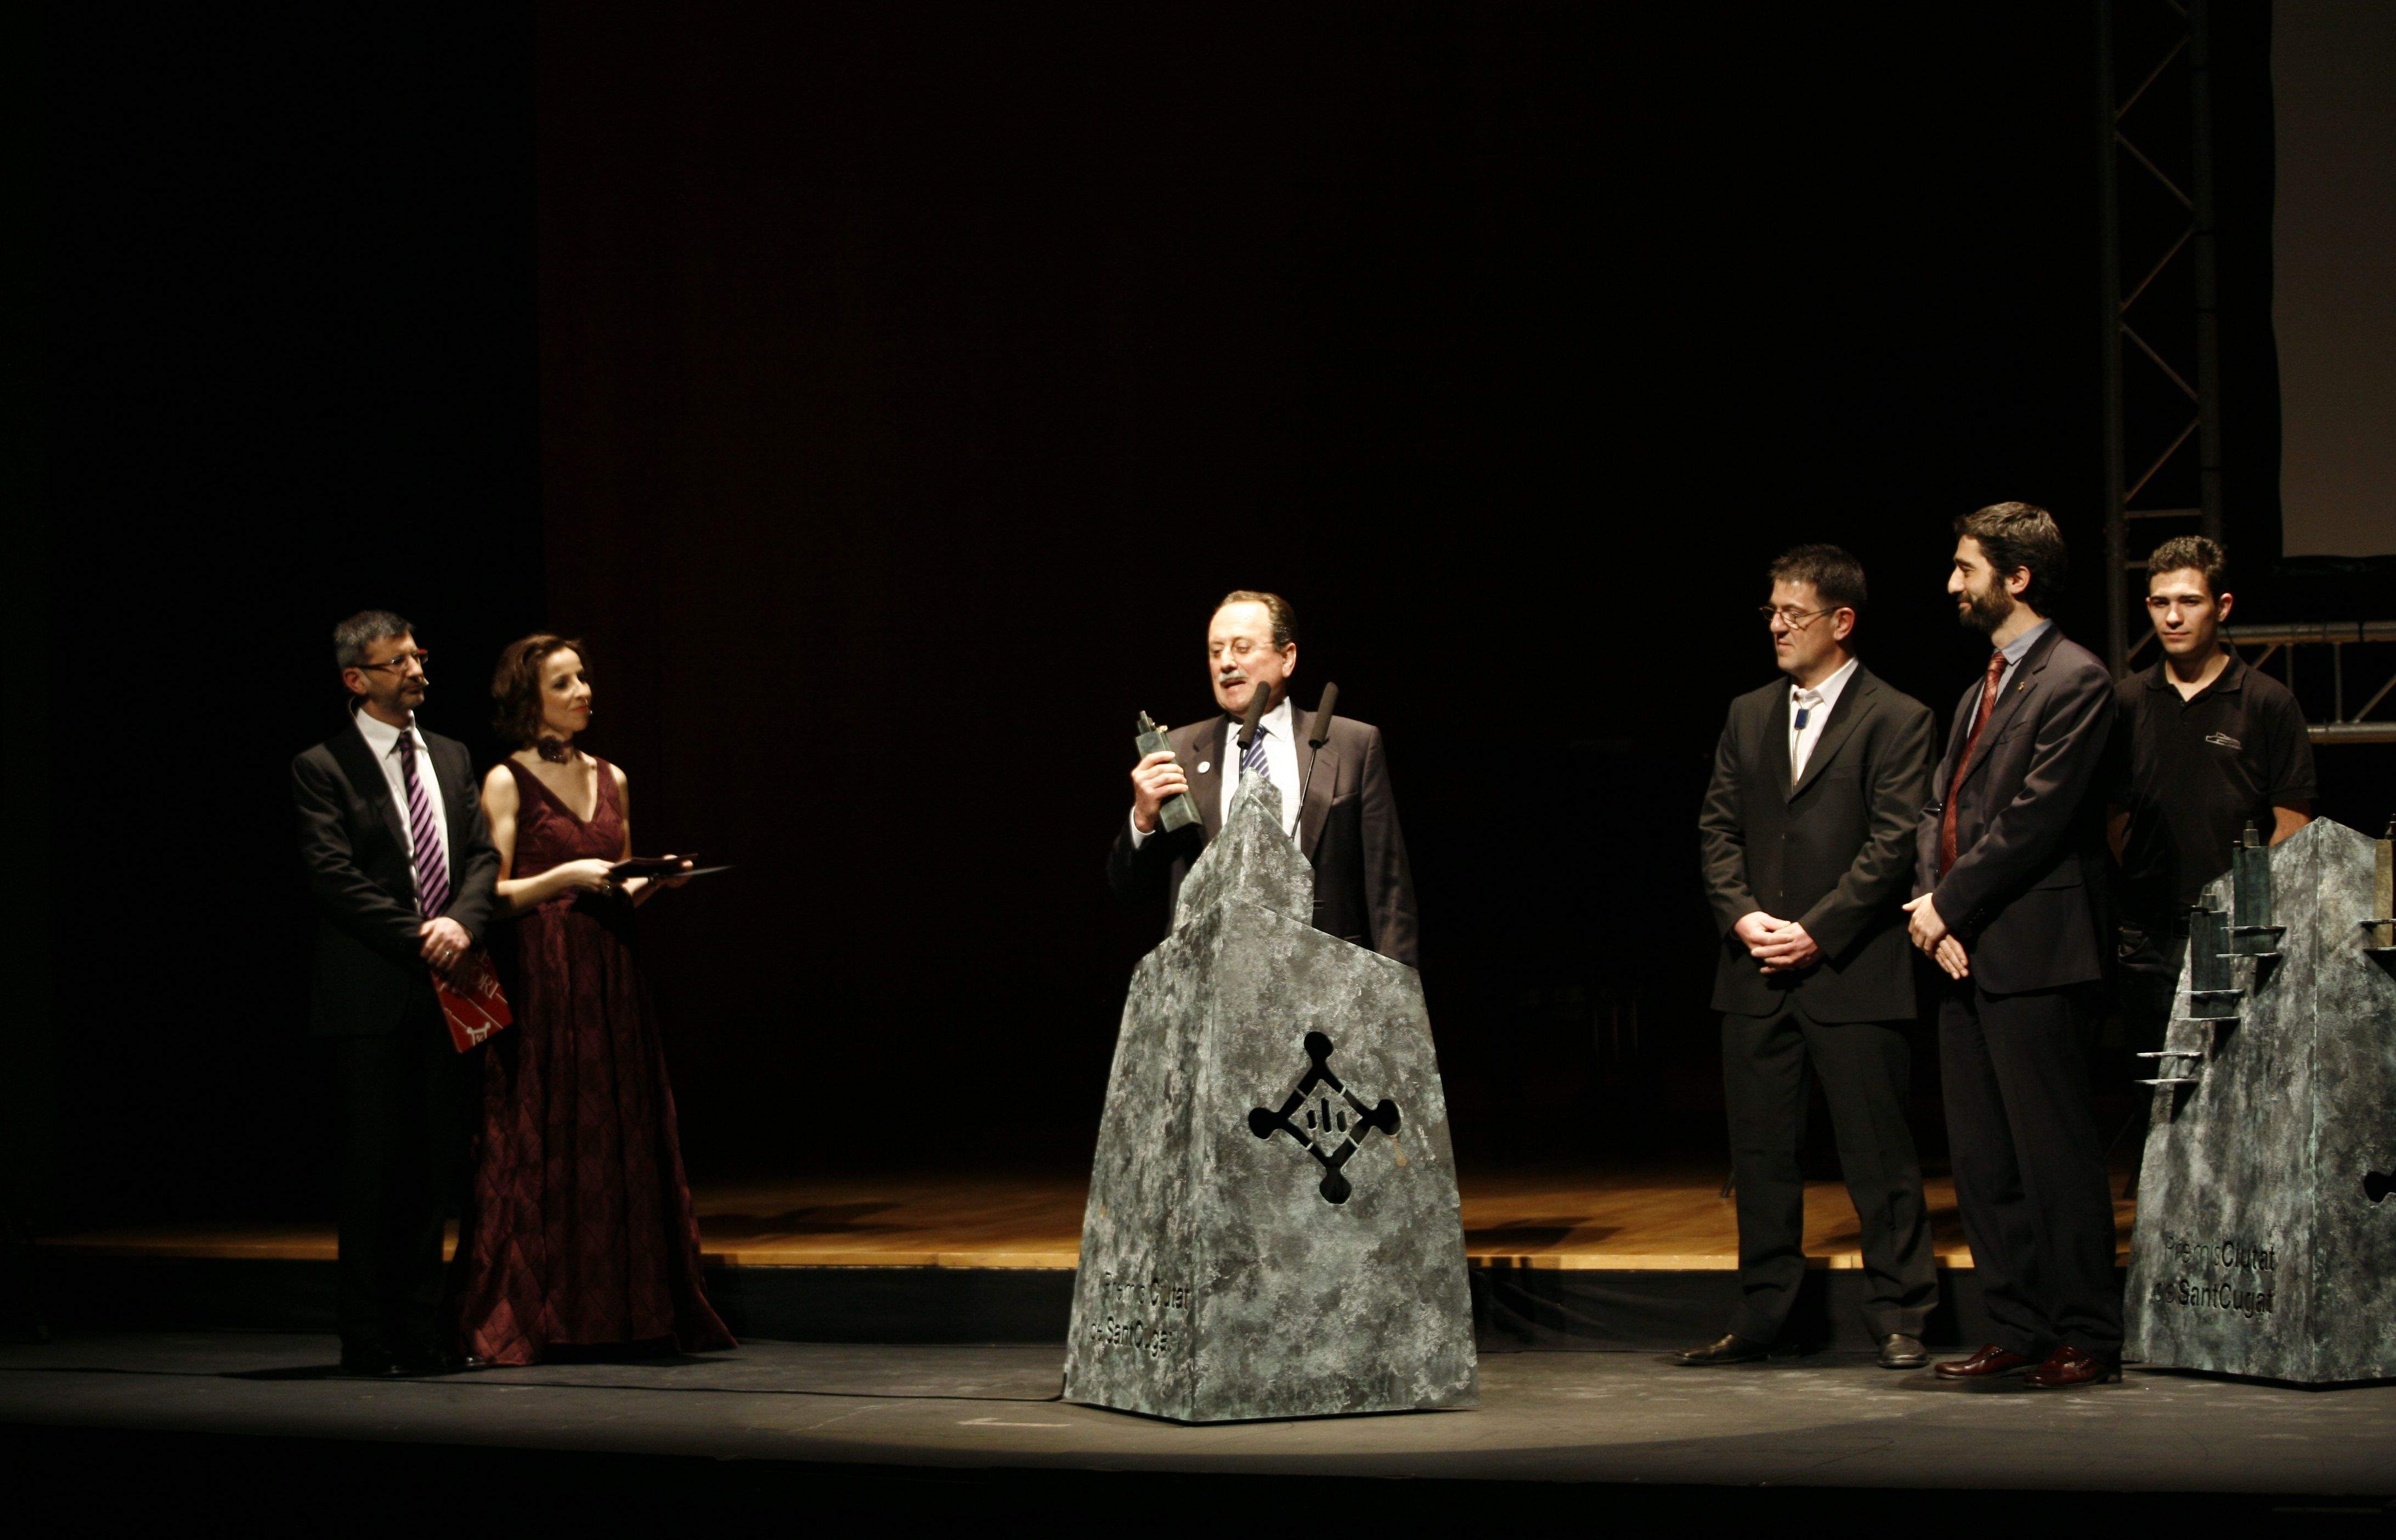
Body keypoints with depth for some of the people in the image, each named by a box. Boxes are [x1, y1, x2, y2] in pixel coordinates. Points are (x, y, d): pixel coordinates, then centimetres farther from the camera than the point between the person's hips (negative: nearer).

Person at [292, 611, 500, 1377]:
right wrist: (418, 937, -16)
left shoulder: (450, 758, 15)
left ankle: (424, 1332, 13)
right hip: (373, 996, -5)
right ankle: (370, 1339, 5)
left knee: (436, 1169, 7)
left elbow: (483, 854, 9)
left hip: (446, 991, 5)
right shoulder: (323, 769, -4)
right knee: (374, 1170, -1)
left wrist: (461, 922, -11)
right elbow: (335, 876, -12)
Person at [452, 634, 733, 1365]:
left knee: (622, 1143, 4)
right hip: (541, 980, -5)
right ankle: (516, 1322, 0)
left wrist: (649, 881, 1)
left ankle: (626, 1313, 8)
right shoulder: (506, 783, -2)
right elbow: (493, 895, -6)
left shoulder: (611, 780, 14)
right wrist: (567, 877, -16)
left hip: (610, 978, 6)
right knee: (539, 1146, -5)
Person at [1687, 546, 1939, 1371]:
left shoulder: (1896, 720, -2)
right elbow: (1718, 828, 12)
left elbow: (1893, 844, -9)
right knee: (1760, 1151, 8)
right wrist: (1743, 916, -5)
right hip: (1756, 972, 5)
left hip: (1852, 973, -5)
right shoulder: (1748, 716, 15)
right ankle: (1759, 1317, 15)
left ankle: (1898, 1318, 6)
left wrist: (1816, 931, -14)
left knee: (1878, 1151, -1)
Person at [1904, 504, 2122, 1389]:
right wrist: (1932, 900, -1)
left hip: (2033, 952, -9)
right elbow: (1941, 808, 17)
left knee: (2055, 1156, -5)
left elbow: (2035, 818, -16)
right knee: (1982, 1160, 10)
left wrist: (1950, 903, -12)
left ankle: (2086, 1339, 1)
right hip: (1964, 953, 9)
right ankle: (2020, 1331, 16)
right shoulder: (1983, 688, 20)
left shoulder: (2074, 682, -9)